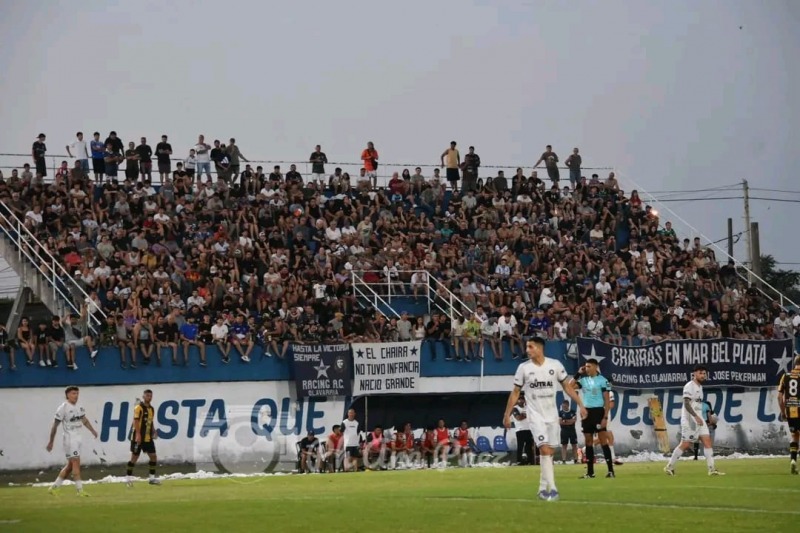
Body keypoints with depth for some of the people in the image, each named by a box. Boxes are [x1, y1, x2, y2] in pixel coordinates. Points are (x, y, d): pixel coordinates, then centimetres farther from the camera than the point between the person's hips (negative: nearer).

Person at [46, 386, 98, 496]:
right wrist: (51, 442, -8)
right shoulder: (63, 408, -12)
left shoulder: (79, 407, 10)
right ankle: (80, 490, -10)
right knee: (76, 462, -11)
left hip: (78, 438, 8)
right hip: (69, 438, -8)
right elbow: (55, 425, -9)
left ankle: (54, 487, 21)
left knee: (70, 465, 12)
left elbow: (84, 420, 18)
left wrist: (92, 431, 3)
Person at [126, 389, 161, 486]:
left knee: (153, 456, 4)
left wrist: (154, 431, 7)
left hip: (148, 437, 7)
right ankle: (128, 477, 6)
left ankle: (152, 477, 13)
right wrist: (138, 435, -24)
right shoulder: (139, 407, -10)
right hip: (138, 437, -7)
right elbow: (136, 421, -17)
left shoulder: (151, 409, 14)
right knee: (134, 457, -2)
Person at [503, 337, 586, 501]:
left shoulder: (555, 365, -4)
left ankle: (543, 489, 18)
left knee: (548, 452, 7)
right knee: (544, 449, -16)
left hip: (552, 414, 3)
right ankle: (552, 488, -18)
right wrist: (507, 414, 2)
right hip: (535, 415, -2)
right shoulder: (523, 368, -5)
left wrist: (580, 405, -1)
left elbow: (567, 386, 5)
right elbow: (515, 392, 3)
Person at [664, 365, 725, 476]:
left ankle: (711, 469, -4)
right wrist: (696, 417, -30)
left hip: (699, 419, 9)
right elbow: (686, 404, -21)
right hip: (689, 420, -9)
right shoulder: (689, 386, -11)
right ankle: (669, 466, 6)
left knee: (707, 441, -1)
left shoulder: (700, 387, 17)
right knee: (685, 445, -6)